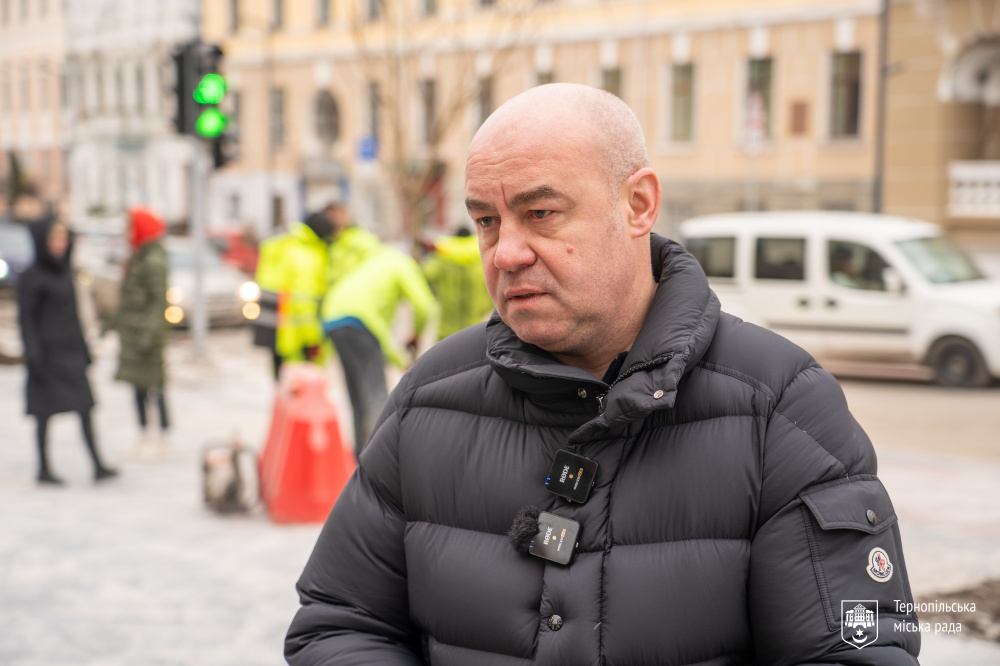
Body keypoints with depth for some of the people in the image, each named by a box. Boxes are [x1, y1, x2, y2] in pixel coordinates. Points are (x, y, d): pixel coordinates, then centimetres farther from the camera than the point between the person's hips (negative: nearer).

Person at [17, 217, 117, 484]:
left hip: (70, 351, 7)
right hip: (48, 351, -7)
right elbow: (25, 317, -12)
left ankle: (98, 465, -2)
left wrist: (83, 350, 16)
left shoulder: (64, 272, 11)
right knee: (46, 411, 1)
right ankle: (44, 469, 11)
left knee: (85, 407, 0)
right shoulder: (32, 277, -10)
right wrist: (33, 355, -18)